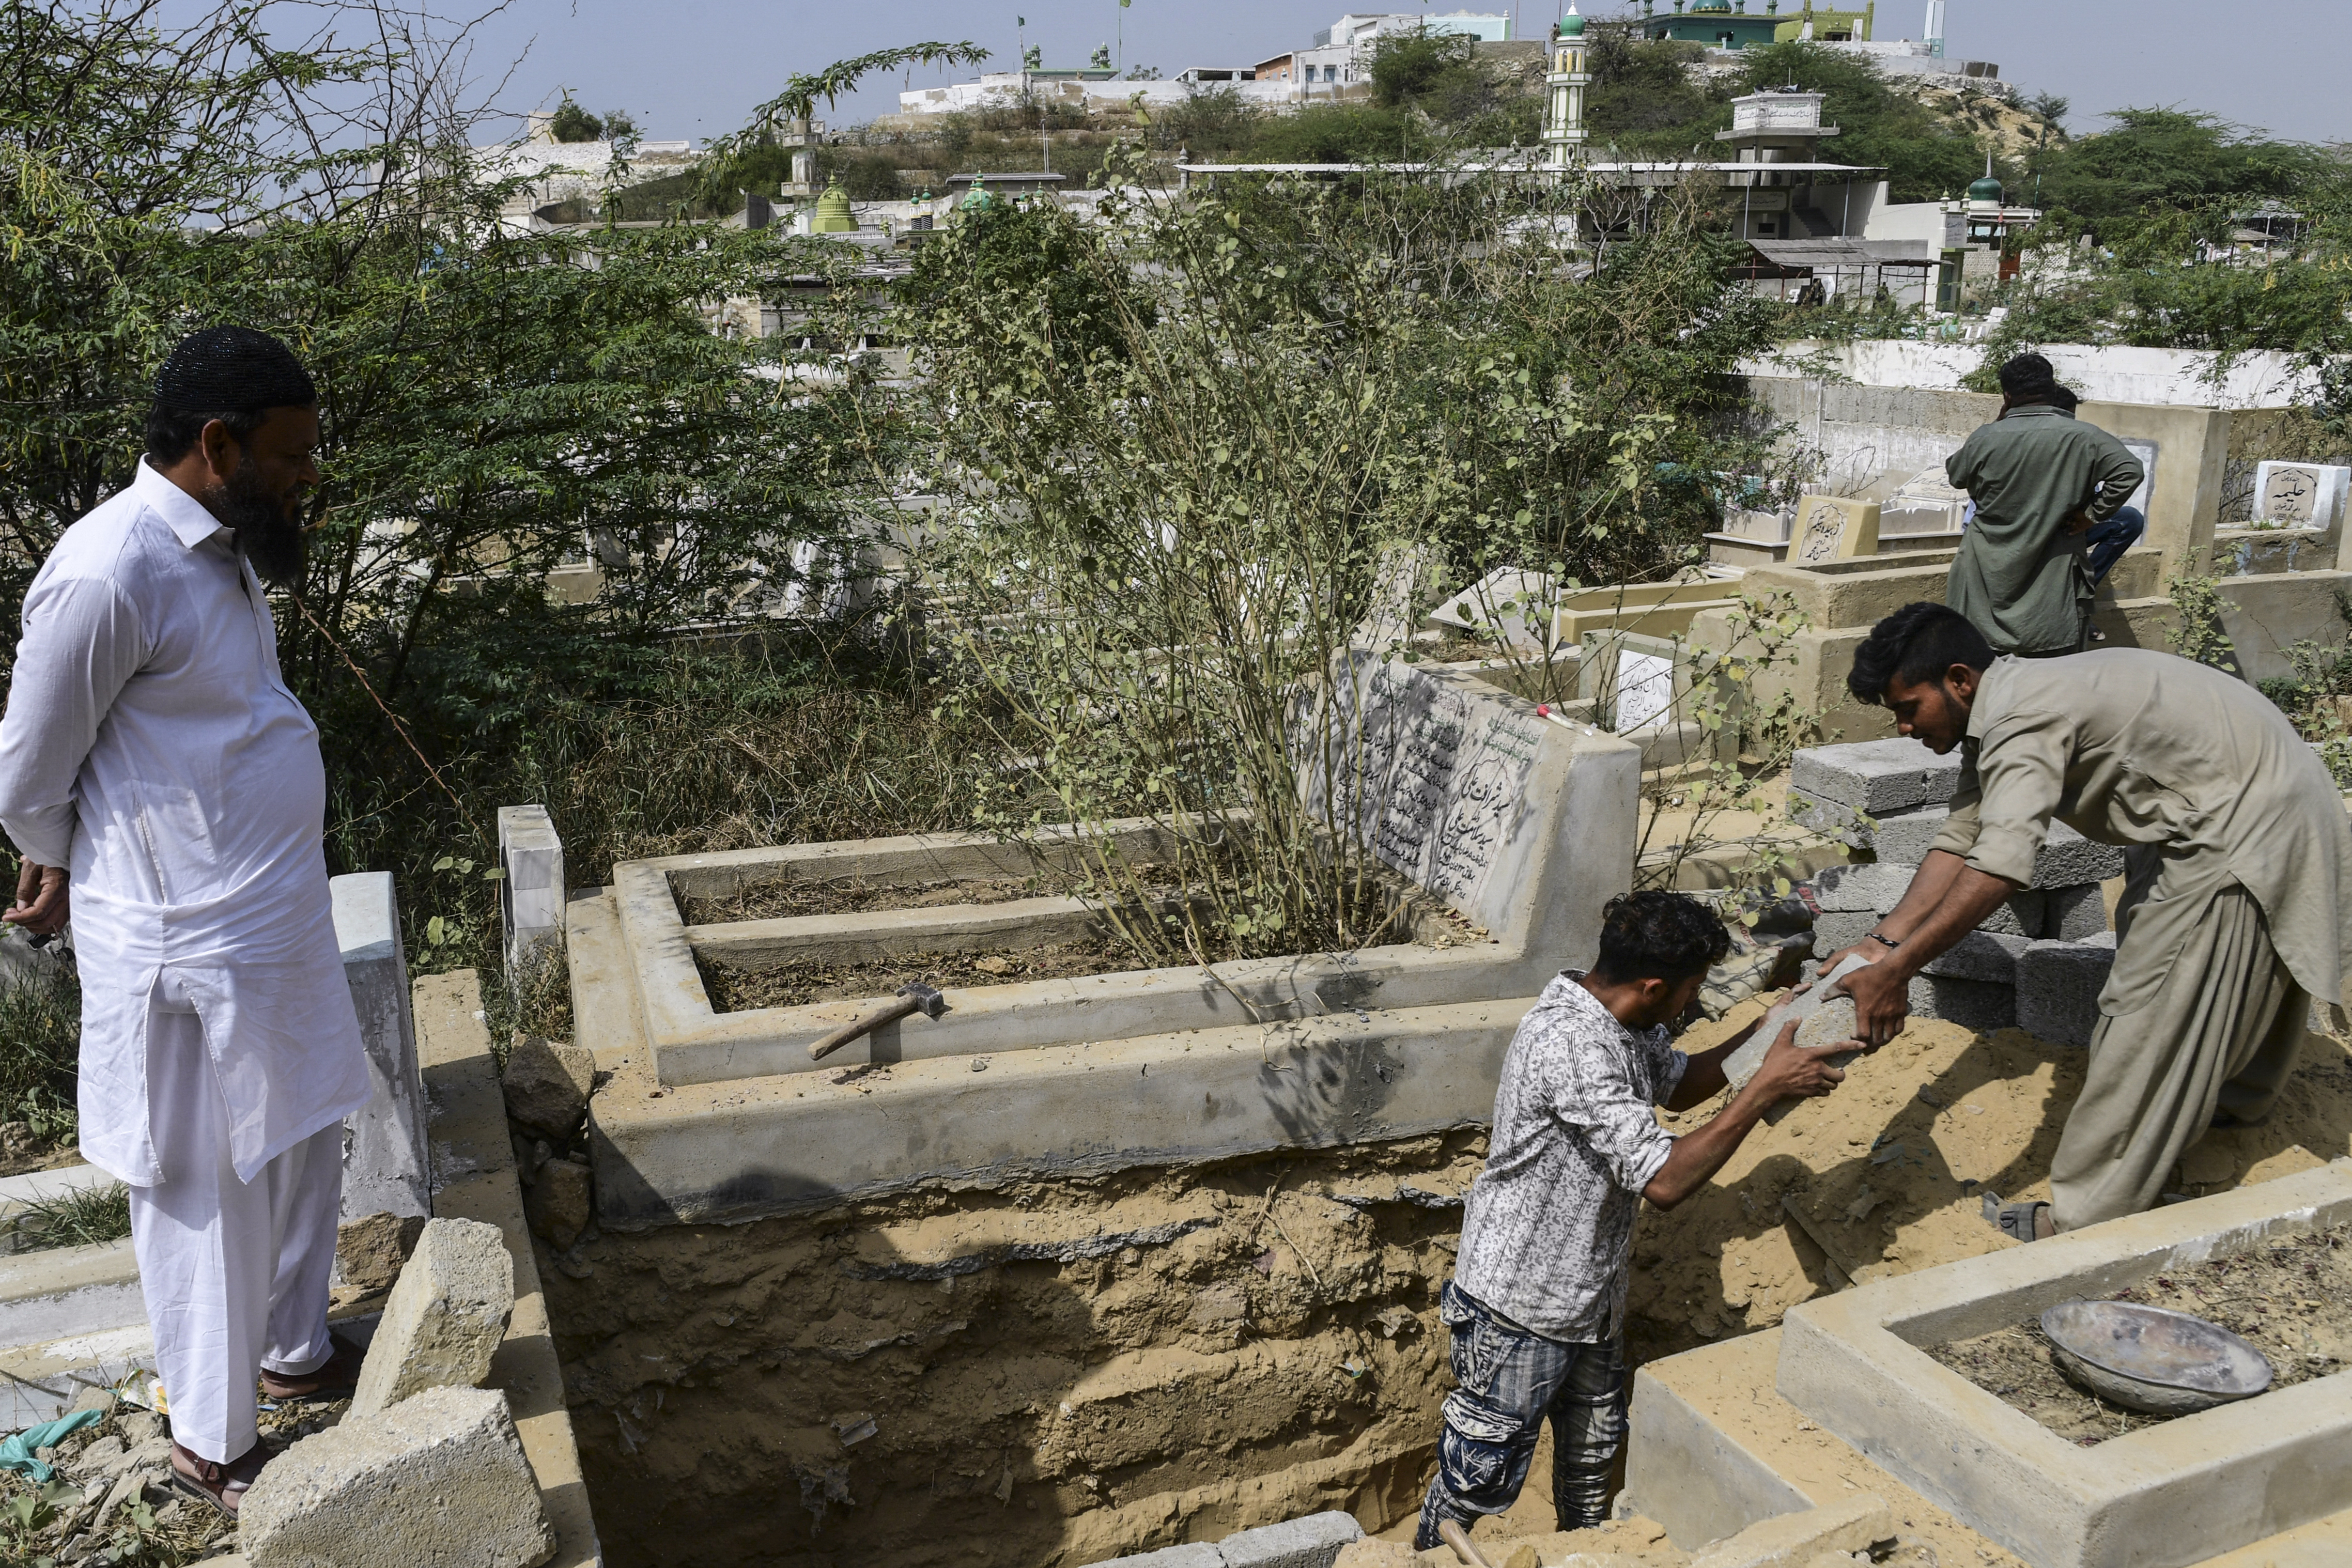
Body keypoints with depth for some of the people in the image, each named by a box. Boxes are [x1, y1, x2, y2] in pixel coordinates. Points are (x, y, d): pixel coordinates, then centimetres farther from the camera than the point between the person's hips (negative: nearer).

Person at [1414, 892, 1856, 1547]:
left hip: (1591, 1299, 9)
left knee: (1591, 1464, 26)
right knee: (1479, 1481, 8)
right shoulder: (1571, 1045, -32)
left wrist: (1771, 1029, 5)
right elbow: (1664, 1179, -34)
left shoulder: (1624, 1024, -2)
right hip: (1520, 1314, -9)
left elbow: (1678, 1084, 19)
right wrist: (1766, 1088, -28)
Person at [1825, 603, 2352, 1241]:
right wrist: (1884, 940, -13)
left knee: (2148, 1016, -8)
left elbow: (2001, 864, -41)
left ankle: (2086, 1221, -1)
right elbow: (1960, 840, -1)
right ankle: (2232, 1096, 58)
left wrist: (1896, 970, -42)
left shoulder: (2021, 721, -29)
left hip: (2247, 825, -10)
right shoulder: (1993, 719, 3)